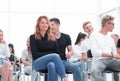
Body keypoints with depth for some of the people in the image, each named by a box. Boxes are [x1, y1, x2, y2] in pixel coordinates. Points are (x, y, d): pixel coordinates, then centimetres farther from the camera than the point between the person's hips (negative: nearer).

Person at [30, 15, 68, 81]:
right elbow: (35, 54, -4)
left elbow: (57, 52, 12)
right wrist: (49, 55, -13)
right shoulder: (33, 37, 6)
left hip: (51, 62, 3)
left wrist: (52, 56, -12)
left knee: (52, 65, -37)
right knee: (55, 56, -33)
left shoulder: (52, 38, 19)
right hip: (38, 63, -3)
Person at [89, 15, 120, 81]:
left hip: (111, 60, 5)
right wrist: (112, 55, -16)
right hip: (99, 60, -5)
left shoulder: (111, 39, 25)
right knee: (94, 71, -41)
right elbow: (95, 52, -8)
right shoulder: (94, 35, 6)